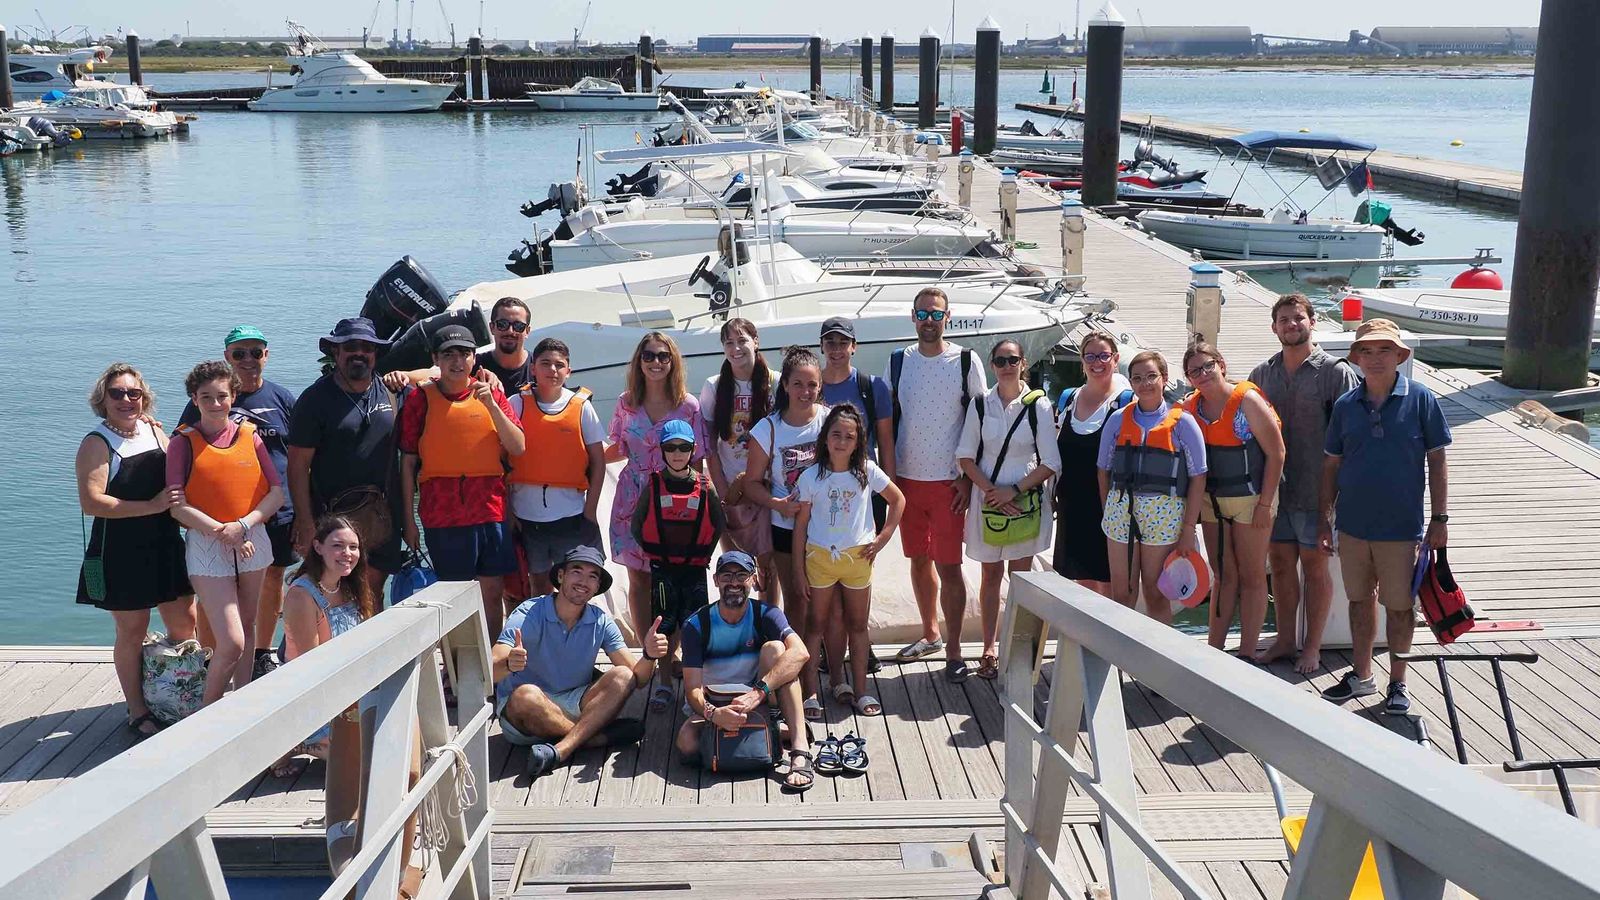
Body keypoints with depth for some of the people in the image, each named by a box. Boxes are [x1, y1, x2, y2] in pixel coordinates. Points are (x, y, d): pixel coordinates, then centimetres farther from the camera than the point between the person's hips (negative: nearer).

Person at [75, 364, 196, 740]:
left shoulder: (155, 432, 7)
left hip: (166, 548, 6)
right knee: (132, 631, 4)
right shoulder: (96, 444, -10)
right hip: (121, 554, -6)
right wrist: (152, 506, -24)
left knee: (184, 623, 10)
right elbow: (91, 501, -21)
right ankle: (137, 712, 17)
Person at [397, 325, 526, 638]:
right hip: (443, 515, -2)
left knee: (492, 593, 6)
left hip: (491, 510, 2)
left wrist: (490, 405, -11)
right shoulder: (420, 398, 2)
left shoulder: (492, 394, 9)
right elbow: (408, 463, 3)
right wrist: (408, 520, 0)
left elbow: (518, 447, 1)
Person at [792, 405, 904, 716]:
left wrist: (884, 537, 1)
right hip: (820, 556, -1)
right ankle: (810, 692, 8)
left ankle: (859, 690, 18)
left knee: (857, 625, 10)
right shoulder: (811, 477, -5)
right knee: (817, 624, 5)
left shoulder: (867, 472, -2)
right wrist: (799, 569, -3)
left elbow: (898, 499, 10)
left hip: (858, 557, 1)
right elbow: (801, 524, -1)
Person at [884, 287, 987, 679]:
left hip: (949, 482, -3)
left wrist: (969, 478, -6)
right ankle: (930, 635, 28)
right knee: (919, 560, 13)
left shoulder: (966, 362, -3)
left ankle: (953, 651, 3)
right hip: (907, 479, 4)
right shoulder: (898, 362, 6)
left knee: (948, 566, -4)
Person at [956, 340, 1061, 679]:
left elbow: (1050, 463, -5)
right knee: (991, 574, 9)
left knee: (1021, 576, 3)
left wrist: (1014, 491, -14)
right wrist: (991, 492, -11)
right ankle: (989, 648, 16)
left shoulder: (1038, 404, -4)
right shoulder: (980, 404, 2)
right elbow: (965, 457, 2)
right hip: (987, 498, 2)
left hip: (1026, 499, -2)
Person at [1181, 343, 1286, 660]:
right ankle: (1214, 650, 16)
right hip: (1211, 500, 5)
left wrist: (1265, 504, -15)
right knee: (1223, 576, 12)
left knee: (1251, 576, 4)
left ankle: (1247, 655, 9)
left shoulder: (1247, 400, -13)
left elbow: (1276, 454, -13)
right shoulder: (1190, 406, 2)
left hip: (1250, 498, -5)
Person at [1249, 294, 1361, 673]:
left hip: (1315, 490, -4)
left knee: (1314, 567, 6)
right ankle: (1285, 639, 26)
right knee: (1281, 564, 12)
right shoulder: (1261, 374, 8)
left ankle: (1312, 646, 17)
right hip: (1273, 489, 4)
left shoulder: (1335, 372, -6)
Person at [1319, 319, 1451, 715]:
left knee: (1399, 607, 6)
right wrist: (1324, 518, 7)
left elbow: (1437, 461, -3)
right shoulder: (1346, 405, 3)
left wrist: (1439, 518, -6)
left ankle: (1397, 683, 20)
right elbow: (1332, 465, 9)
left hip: (1401, 528, -3)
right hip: (1353, 525, 3)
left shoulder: (1420, 399, -5)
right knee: (1359, 601, 15)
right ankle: (1361, 675, 29)